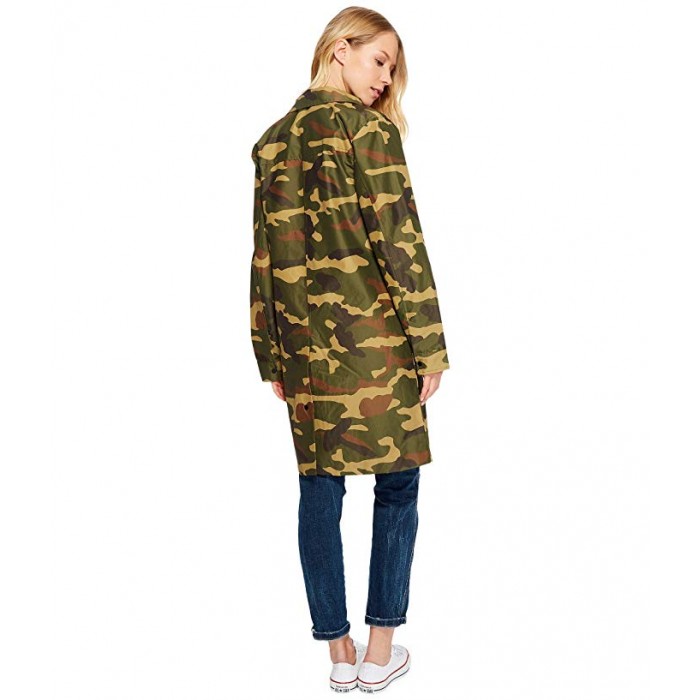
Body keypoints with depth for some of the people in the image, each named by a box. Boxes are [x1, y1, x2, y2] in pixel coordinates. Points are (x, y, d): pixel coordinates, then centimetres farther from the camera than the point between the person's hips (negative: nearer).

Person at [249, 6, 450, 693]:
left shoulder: (272, 139, 11)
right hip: (372, 337, -5)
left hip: (302, 341, 5)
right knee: (396, 484, 7)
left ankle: (339, 651, 17)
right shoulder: (368, 128, -6)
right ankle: (380, 650, 12)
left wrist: (272, 358, 15)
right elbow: (398, 240, -11)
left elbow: (265, 254, 11)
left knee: (319, 488, 9)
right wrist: (429, 342, -7)